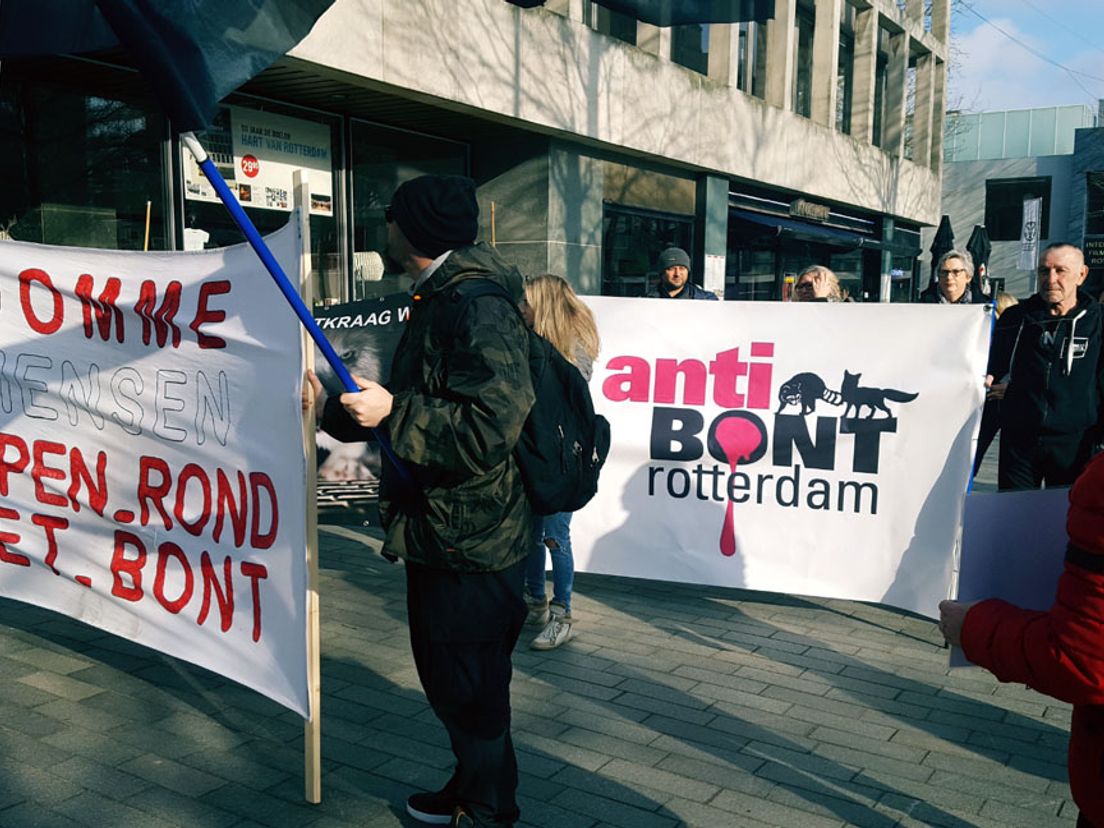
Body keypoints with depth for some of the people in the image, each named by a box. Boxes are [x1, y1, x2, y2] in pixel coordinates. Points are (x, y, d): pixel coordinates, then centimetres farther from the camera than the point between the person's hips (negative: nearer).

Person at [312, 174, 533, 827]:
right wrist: (336, 409, 27)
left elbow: (488, 430, -32)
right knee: (446, 676, 23)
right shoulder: (442, 299, 13)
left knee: (470, 691, 4)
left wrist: (392, 411, -26)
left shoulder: (476, 306, -21)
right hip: (442, 534, 11)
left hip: (470, 545, -11)